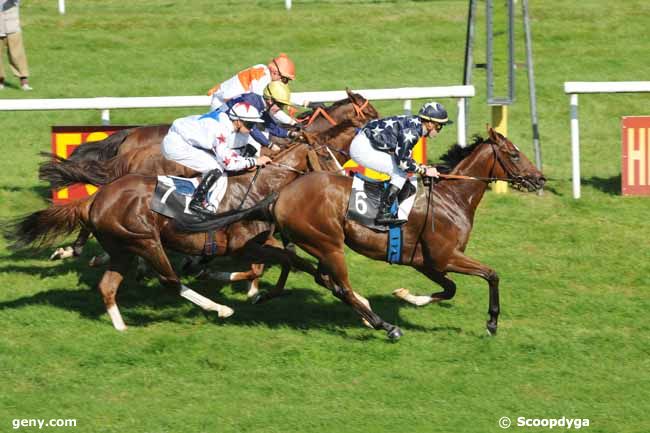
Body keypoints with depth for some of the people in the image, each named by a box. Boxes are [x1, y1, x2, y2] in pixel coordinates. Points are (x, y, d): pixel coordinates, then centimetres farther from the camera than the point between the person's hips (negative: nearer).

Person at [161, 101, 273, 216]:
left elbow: (226, 152, 11)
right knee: (216, 168, -15)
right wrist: (254, 161, -17)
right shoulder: (221, 128, -27)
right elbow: (227, 162, -25)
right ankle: (197, 202, -2)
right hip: (175, 145, -10)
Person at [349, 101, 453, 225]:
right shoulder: (411, 131, -22)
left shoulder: (414, 124, 7)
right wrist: (424, 171, -12)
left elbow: (401, 154, 16)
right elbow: (402, 161, -22)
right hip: (362, 149, -10)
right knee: (400, 174, -10)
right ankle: (383, 214, -13)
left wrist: (419, 166, 7)